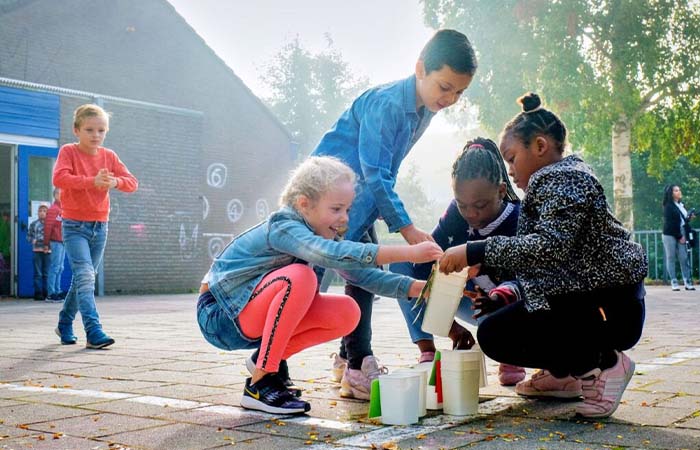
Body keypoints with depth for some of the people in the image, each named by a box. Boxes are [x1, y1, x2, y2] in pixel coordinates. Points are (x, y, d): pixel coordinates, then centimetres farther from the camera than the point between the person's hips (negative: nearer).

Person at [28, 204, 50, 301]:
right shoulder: (33, 224, 7)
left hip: (47, 251, 1)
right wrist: (34, 241, -10)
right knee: (38, 273, -1)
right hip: (37, 250, -1)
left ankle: (45, 293, 10)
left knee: (46, 273, 5)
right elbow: (28, 236, 9)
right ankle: (38, 293, 1)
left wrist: (48, 245, -9)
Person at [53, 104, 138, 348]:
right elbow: (59, 178, -23)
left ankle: (65, 324, 32)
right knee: (85, 275, -18)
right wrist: (93, 181, -34)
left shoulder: (109, 156, 7)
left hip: (100, 226, 5)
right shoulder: (68, 151, -5)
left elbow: (132, 182, 1)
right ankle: (93, 332, -23)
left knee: (83, 278, 13)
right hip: (74, 225, -5)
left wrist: (115, 181, -21)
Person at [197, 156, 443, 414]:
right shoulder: (283, 227, -25)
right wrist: (408, 253, -48)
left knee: (346, 313, -10)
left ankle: (269, 358, 7)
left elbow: (361, 274, -2)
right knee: (299, 276, -33)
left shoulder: (321, 234, 1)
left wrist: (417, 287, -16)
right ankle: (259, 384, -22)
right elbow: (330, 254, -45)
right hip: (219, 316, -7)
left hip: (255, 319, 8)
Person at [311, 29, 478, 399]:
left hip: (361, 194, 9)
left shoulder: (425, 110, 4)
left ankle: (349, 360, 22)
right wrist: (407, 229, -29)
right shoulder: (386, 104, -24)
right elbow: (375, 174, -28)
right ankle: (358, 366, -10)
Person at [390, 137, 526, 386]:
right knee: (401, 263, -13)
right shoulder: (456, 214, -15)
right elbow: (426, 265, -19)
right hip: (472, 299, 5)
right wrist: (450, 326, -27)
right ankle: (428, 354, -19)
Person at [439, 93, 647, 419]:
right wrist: (502, 298, 8)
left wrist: (476, 251, -31)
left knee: (494, 336, -13)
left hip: (606, 307, -10)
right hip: (584, 298, 10)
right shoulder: (552, 182, 17)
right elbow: (548, 267, 15)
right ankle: (566, 372, 17)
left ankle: (602, 362, -6)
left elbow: (550, 247, -31)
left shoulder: (565, 179, -14)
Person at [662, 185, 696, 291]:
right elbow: (670, 223, -11)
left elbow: (683, 220, 20)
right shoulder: (668, 207, -6)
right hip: (670, 235, -6)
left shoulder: (681, 205, 15)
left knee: (684, 258, 0)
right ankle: (674, 283, 1)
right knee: (671, 258, -1)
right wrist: (679, 237, -11)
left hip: (681, 235, 6)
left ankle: (687, 282, 0)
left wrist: (689, 217, 0)